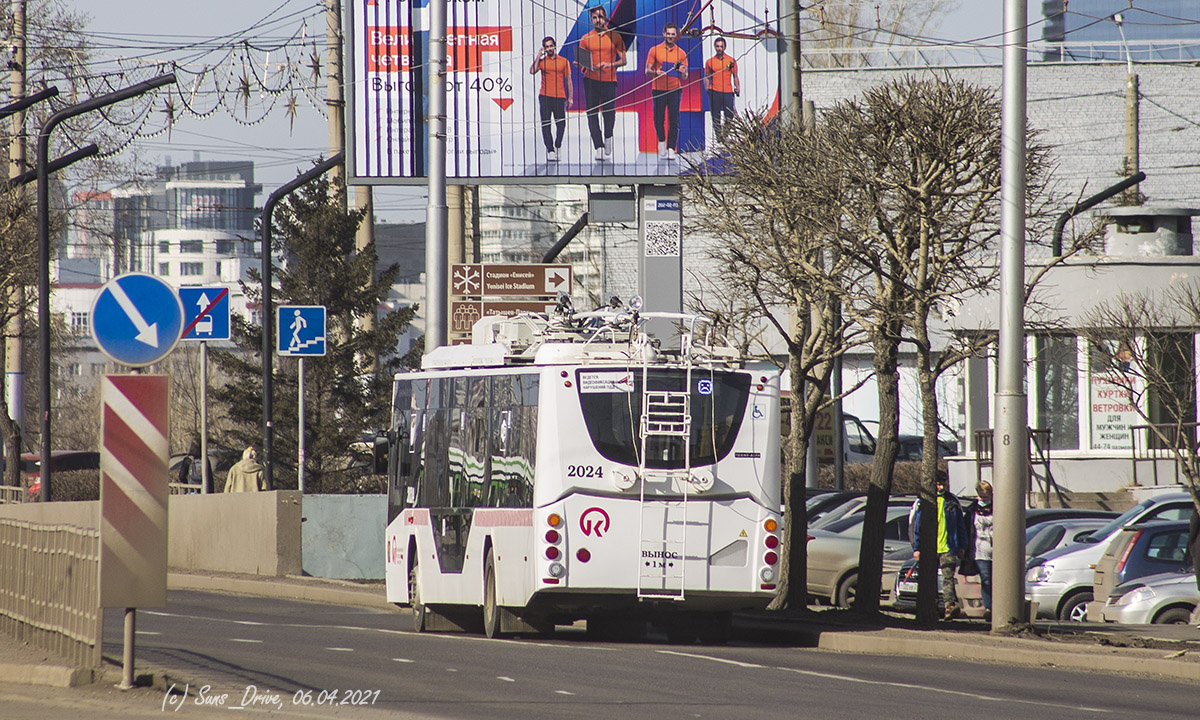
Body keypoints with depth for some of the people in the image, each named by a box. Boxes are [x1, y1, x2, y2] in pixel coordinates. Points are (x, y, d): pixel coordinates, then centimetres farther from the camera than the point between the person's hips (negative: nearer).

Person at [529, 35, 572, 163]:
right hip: (545, 96, 0)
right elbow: (532, 71, -10)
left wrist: (570, 97, 6)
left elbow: (568, 80, 11)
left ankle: (558, 146, 22)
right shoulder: (541, 61, 7)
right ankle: (550, 150, -3)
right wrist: (538, 56, -5)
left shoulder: (564, 61, 8)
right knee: (546, 124, -5)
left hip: (560, 97, 0)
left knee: (561, 124, 1)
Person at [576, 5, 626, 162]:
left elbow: (623, 60, 4)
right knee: (592, 113, -4)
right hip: (590, 80, 1)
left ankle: (608, 136, 28)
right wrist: (580, 64, -12)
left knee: (609, 112, -2)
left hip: (609, 80, -1)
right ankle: (598, 147, -2)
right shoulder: (586, 39, 8)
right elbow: (582, 62, 12)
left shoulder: (615, 36, 5)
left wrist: (609, 65, -13)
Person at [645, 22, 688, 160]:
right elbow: (647, 70, 4)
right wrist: (655, 73, -17)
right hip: (658, 90, 0)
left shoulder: (681, 53, 9)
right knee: (658, 120, 1)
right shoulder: (655, 50, 5)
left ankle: (671, 149, -7)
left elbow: (685, 77, 10)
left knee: (674, 121, -7)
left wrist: (683, 73, -14)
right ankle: (661, 141, 26)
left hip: (675, 90, 0)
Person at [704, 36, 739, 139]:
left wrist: (737, 87, -2)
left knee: (729, 116, -4)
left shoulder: (731, 61, 9)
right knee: (715, 117, -1)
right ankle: (718, 137, 5)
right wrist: (707, 87, -3)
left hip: (728, 92, 0)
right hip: (714, 92, 0)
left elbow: (735, 77, 12)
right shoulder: (710, 62, 9)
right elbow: (706, 77, 14)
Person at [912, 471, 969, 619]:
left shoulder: (952, 501, 8)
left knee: (948, 578, -13)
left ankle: (950, 606, -24)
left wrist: (962, 546, 10)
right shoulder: (924, 501, 4)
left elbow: (960, 526, 14)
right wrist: (916, 548, -1)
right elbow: (916, 527, 5)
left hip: (948, 548, -1)